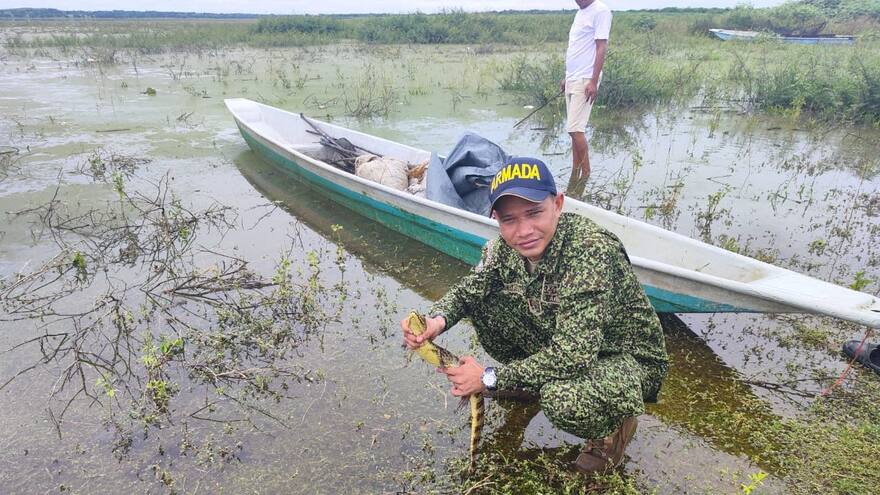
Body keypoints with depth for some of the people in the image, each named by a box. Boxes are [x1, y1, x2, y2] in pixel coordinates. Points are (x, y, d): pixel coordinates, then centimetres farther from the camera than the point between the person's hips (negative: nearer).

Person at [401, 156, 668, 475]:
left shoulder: (593, 252, -34)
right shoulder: (505, 248, -14)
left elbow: (573, 356, -36)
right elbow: (467, 290, 0)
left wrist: (490, 378, -28)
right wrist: (437, 320, -23)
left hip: (626, 357, -6)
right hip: (558, 346, 6)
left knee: (562, 400, -37)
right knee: (484, 300, -9)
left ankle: (615, 424, -1)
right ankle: (528, 382, 15)